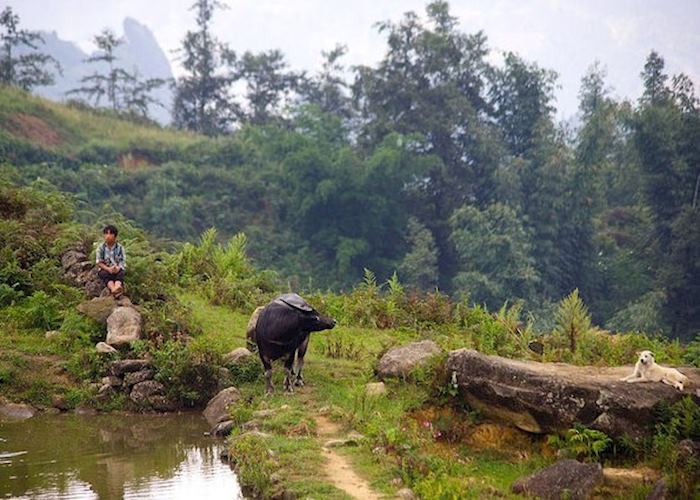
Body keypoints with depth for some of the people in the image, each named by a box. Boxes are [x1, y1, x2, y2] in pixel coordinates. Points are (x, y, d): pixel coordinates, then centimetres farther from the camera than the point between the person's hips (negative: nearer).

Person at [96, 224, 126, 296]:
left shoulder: (120, 248, 2)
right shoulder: (101, 248, 2)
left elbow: (123, 262, -3)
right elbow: (99, 263, -4)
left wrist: (118, 268, -27)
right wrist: (108, 269, -22)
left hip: (117, 270, 0)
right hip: (105, 269, 0)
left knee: (120, 273, -32)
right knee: (105, 274, -33)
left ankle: (117, 287, -65)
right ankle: (113, 289, -62)